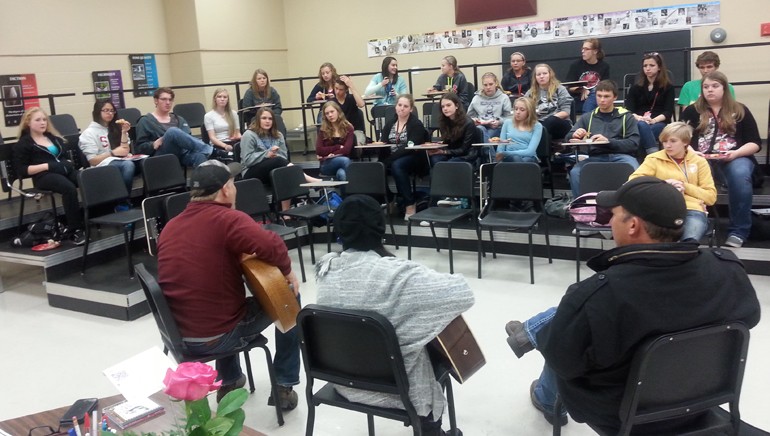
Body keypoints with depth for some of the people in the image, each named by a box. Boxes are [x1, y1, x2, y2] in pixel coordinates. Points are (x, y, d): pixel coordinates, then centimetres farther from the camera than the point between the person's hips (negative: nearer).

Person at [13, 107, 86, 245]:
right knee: (69, 188, -38)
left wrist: (69, 162, 1)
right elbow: (21, 170, 1)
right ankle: (74, 230, -34)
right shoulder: (23, 144, 12)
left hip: (65, 171, 5)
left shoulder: (54, 138, 29)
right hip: (44, 176, -5)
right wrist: (47, 165, -10)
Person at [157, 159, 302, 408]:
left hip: (177, 335, 7)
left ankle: (229, 382, 42)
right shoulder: (227, 218, -18)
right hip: (218, 336, -7)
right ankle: (284, 387, 18)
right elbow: (272, 246, -32)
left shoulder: (170, 226, 5)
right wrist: (286, 271, -13)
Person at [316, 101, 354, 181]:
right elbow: (319, 151, -3)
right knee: (345, 160, -33)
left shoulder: (348, 128, 6)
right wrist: (338, 147, -4)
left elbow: (346, 150, -5)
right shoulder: (323, 130, 8)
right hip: (327, 164, 0)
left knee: (342, 174, -38)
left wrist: (330, 155, -5)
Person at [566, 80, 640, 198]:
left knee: (634, 172, -36)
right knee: (575, 172, -31)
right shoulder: (587, 117, 22)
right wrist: (575, 136, -8)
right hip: (595, 157, 1)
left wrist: (608, 141, -14)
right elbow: (568, 137, 17)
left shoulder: (626, 117, 15)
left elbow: (634, 143, 2)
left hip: (620, 156, -1)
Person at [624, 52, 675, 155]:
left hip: (660, 124, -1)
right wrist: (639, 118, -21)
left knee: (642, 131, -36)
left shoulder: (668, 87, 12)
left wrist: (653, 120, -22)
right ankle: (654, 155, -52)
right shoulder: (636, 87, 18)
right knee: (642, 125, -37)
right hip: (639, 123, 1)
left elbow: (668, 112, 0)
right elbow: (628, 110, 3)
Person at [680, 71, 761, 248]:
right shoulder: (692, 111, 15)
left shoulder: (740, 110, 14)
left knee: (740, 175, -37)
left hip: (734, 158, 0)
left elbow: (755, 143, 9)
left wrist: (736, 153, -11)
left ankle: (738, 231, -28)